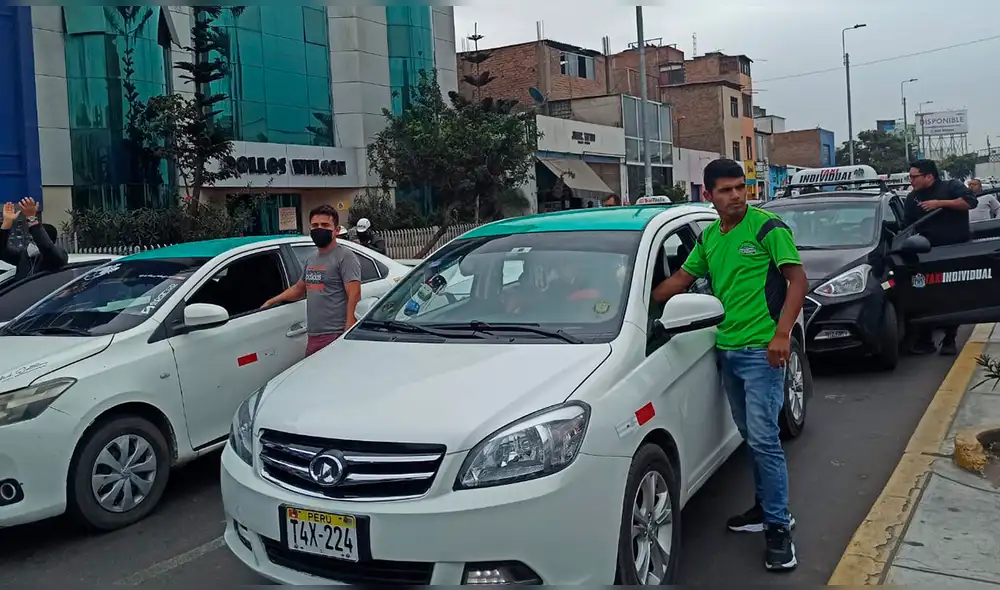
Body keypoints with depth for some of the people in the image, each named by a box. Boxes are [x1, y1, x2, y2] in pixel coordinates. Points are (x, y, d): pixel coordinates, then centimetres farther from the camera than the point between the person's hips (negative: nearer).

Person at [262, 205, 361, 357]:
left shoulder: (345, 257, -7)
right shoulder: (311, 260, 20)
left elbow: (354, 295, -15)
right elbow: (298, 288, 35)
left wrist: (348, 333, -22)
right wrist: (272, 301, 28)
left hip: (335, 335, -8)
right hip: (313, 337, 8)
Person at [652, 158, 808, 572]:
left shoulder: (768, 227, -8)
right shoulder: (708, 237, 12)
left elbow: (797, 279, -11)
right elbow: (681, 279, 20)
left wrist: (782, 334, -20)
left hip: (761, 350, -7)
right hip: (726, 350, 7)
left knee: (764, 439, -8)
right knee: (751, 437, 15)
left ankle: (778, 527, 3)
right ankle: (766, 507, 28)